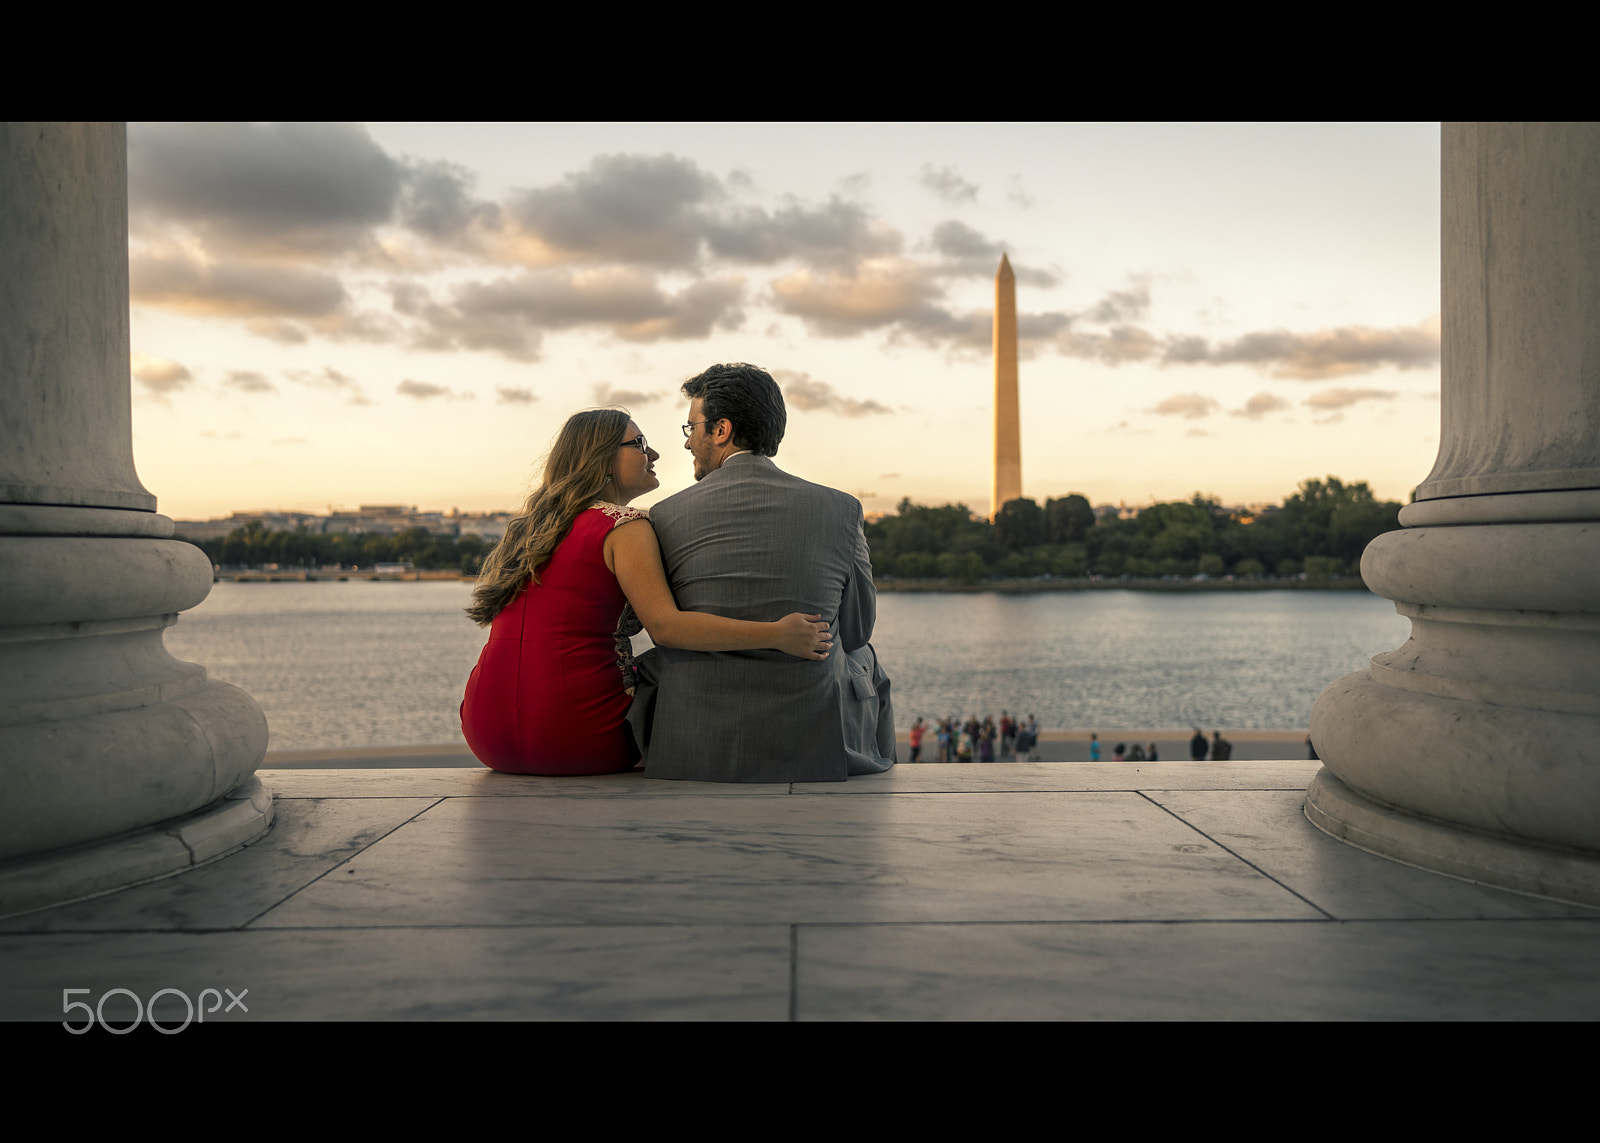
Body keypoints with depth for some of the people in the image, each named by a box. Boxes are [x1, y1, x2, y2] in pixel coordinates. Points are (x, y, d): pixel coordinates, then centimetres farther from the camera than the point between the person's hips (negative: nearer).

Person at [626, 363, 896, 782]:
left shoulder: (667, 516, -4)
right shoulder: (840, 509, -5)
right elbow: (857, 630, 7)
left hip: (694, 755, 0)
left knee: (645, 666, 31)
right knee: (866, 661, 32)